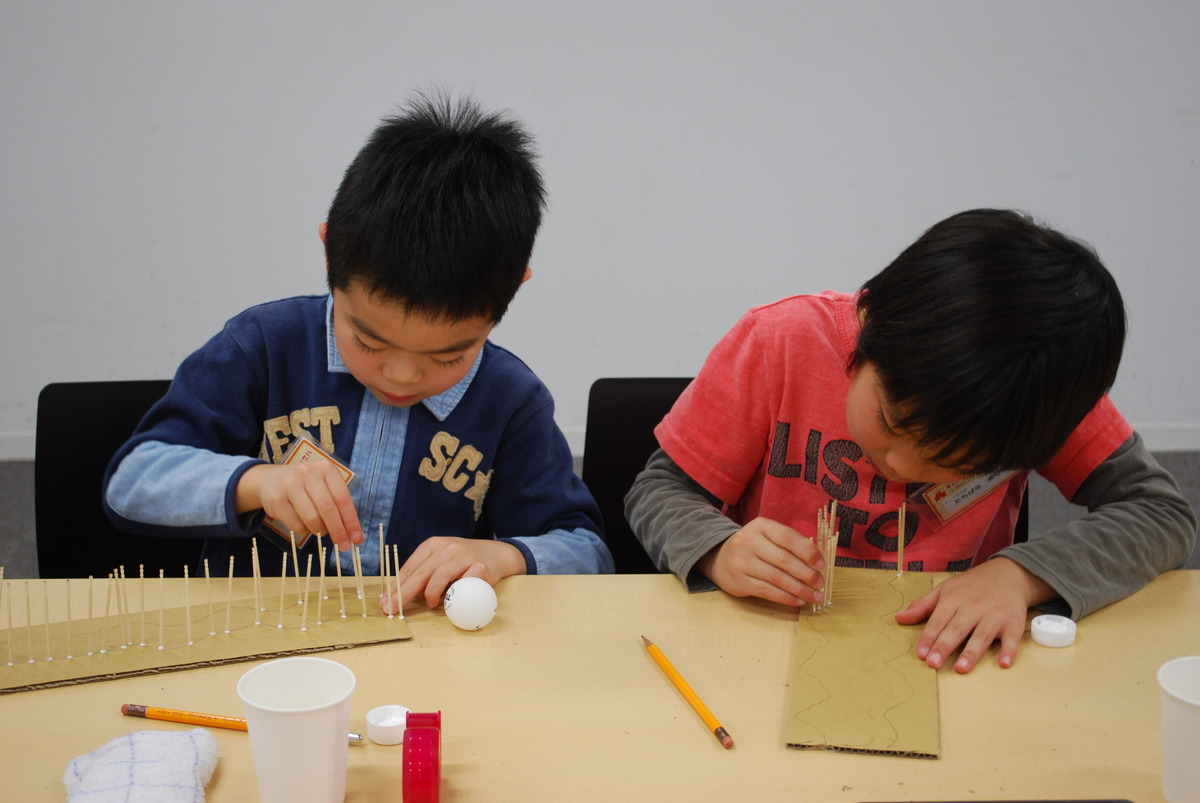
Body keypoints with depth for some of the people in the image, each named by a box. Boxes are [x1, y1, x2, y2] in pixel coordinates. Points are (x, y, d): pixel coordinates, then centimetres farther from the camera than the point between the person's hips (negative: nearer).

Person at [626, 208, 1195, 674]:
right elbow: (661, 491, -6)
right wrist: (720, 554, -27)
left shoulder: (1045, 385, -12)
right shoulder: (780, 344, -14)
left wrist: (1019, 573, -26)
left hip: (948, 663, 1)